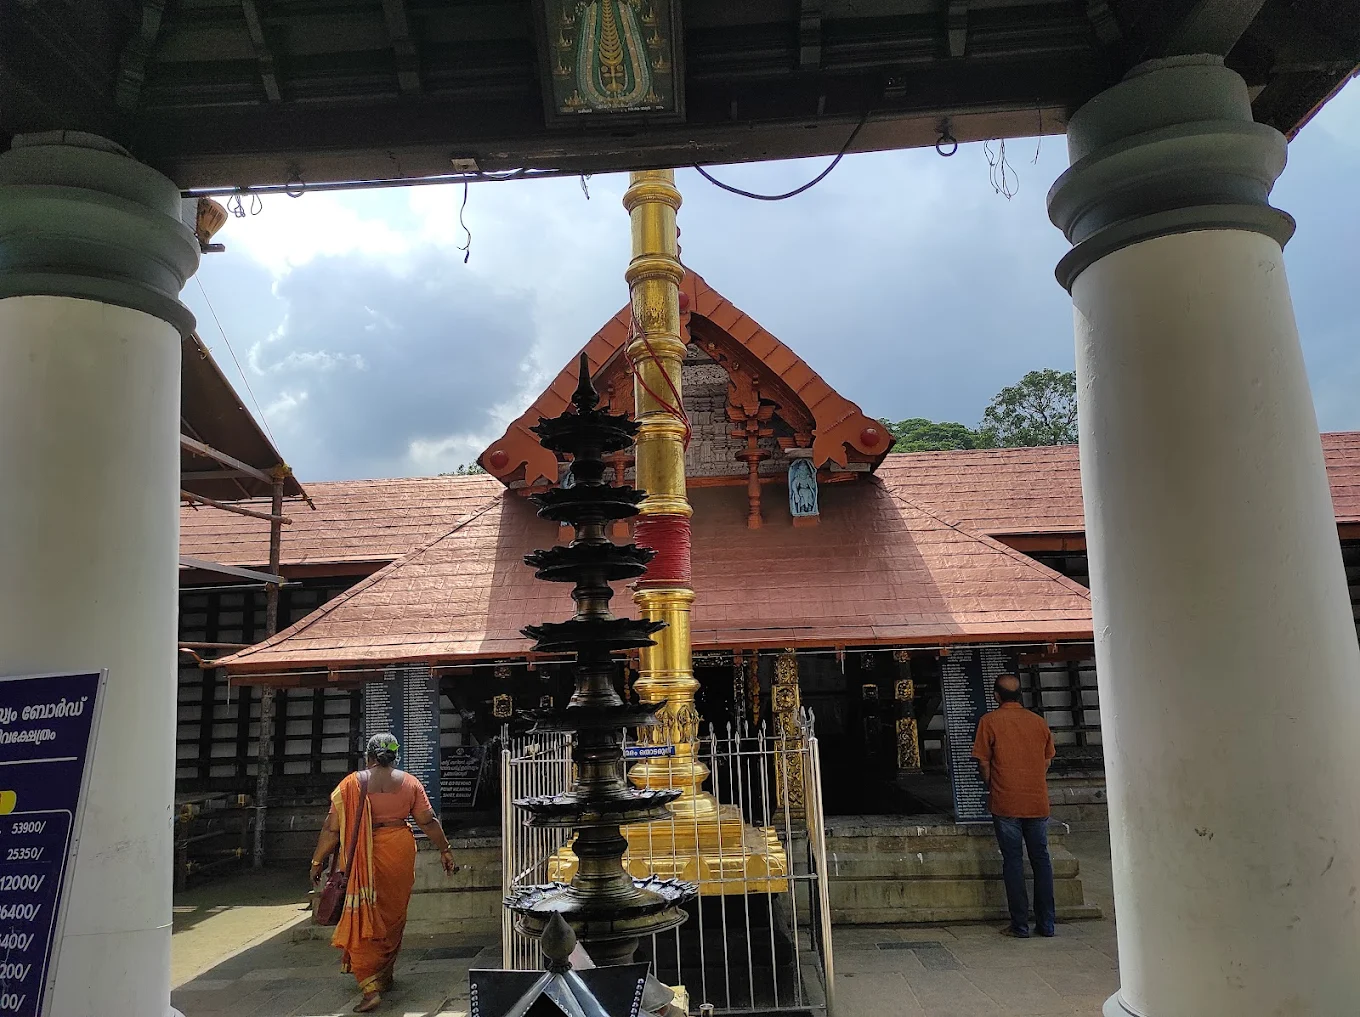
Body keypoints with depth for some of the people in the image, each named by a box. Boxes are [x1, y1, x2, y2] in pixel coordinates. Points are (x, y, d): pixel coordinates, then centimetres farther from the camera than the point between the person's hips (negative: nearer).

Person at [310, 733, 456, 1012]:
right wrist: (445, 850, 14)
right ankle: (385, 976, 30)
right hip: (399, 852, 2)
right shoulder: (409, 783, 1)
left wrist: (318, 861, 6)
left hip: (363, 856, -2)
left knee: (364, 919, 4)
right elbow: (428, 821, 3)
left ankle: (371, 988, -5)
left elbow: (332, 828, -5)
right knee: (393, 916, 17)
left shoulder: (351, 784, -4)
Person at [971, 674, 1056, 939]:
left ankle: (1020, 925, 4)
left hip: (1006, 803, -3)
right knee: (1041, 860, 11)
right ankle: (1046, 923, 14)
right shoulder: (1039, 721, 6)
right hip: (1038, 802, 3)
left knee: (1013, 861, 2)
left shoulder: (990, 721, -5)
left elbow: (983, 762, -4)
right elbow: (1047, 760, 12)